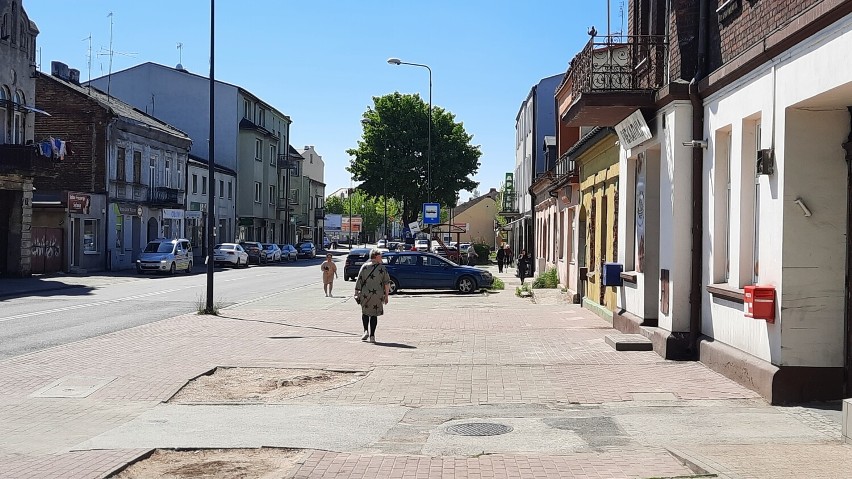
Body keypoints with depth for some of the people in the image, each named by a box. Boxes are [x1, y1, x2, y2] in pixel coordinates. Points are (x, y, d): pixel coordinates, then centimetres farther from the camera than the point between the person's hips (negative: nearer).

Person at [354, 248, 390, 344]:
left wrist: (357, 293, 5)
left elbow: (359, 281, -1)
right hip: (378, 296, -1)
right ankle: (372, 336, 4)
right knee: (374, 315, 8)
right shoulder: (382, 268, -2)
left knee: (365, 312, 19)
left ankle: (366, 331, 2)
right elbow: (387, 283, 0)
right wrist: (386, 296, 8)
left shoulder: (364, 267, 1)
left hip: (365, 294, 1)